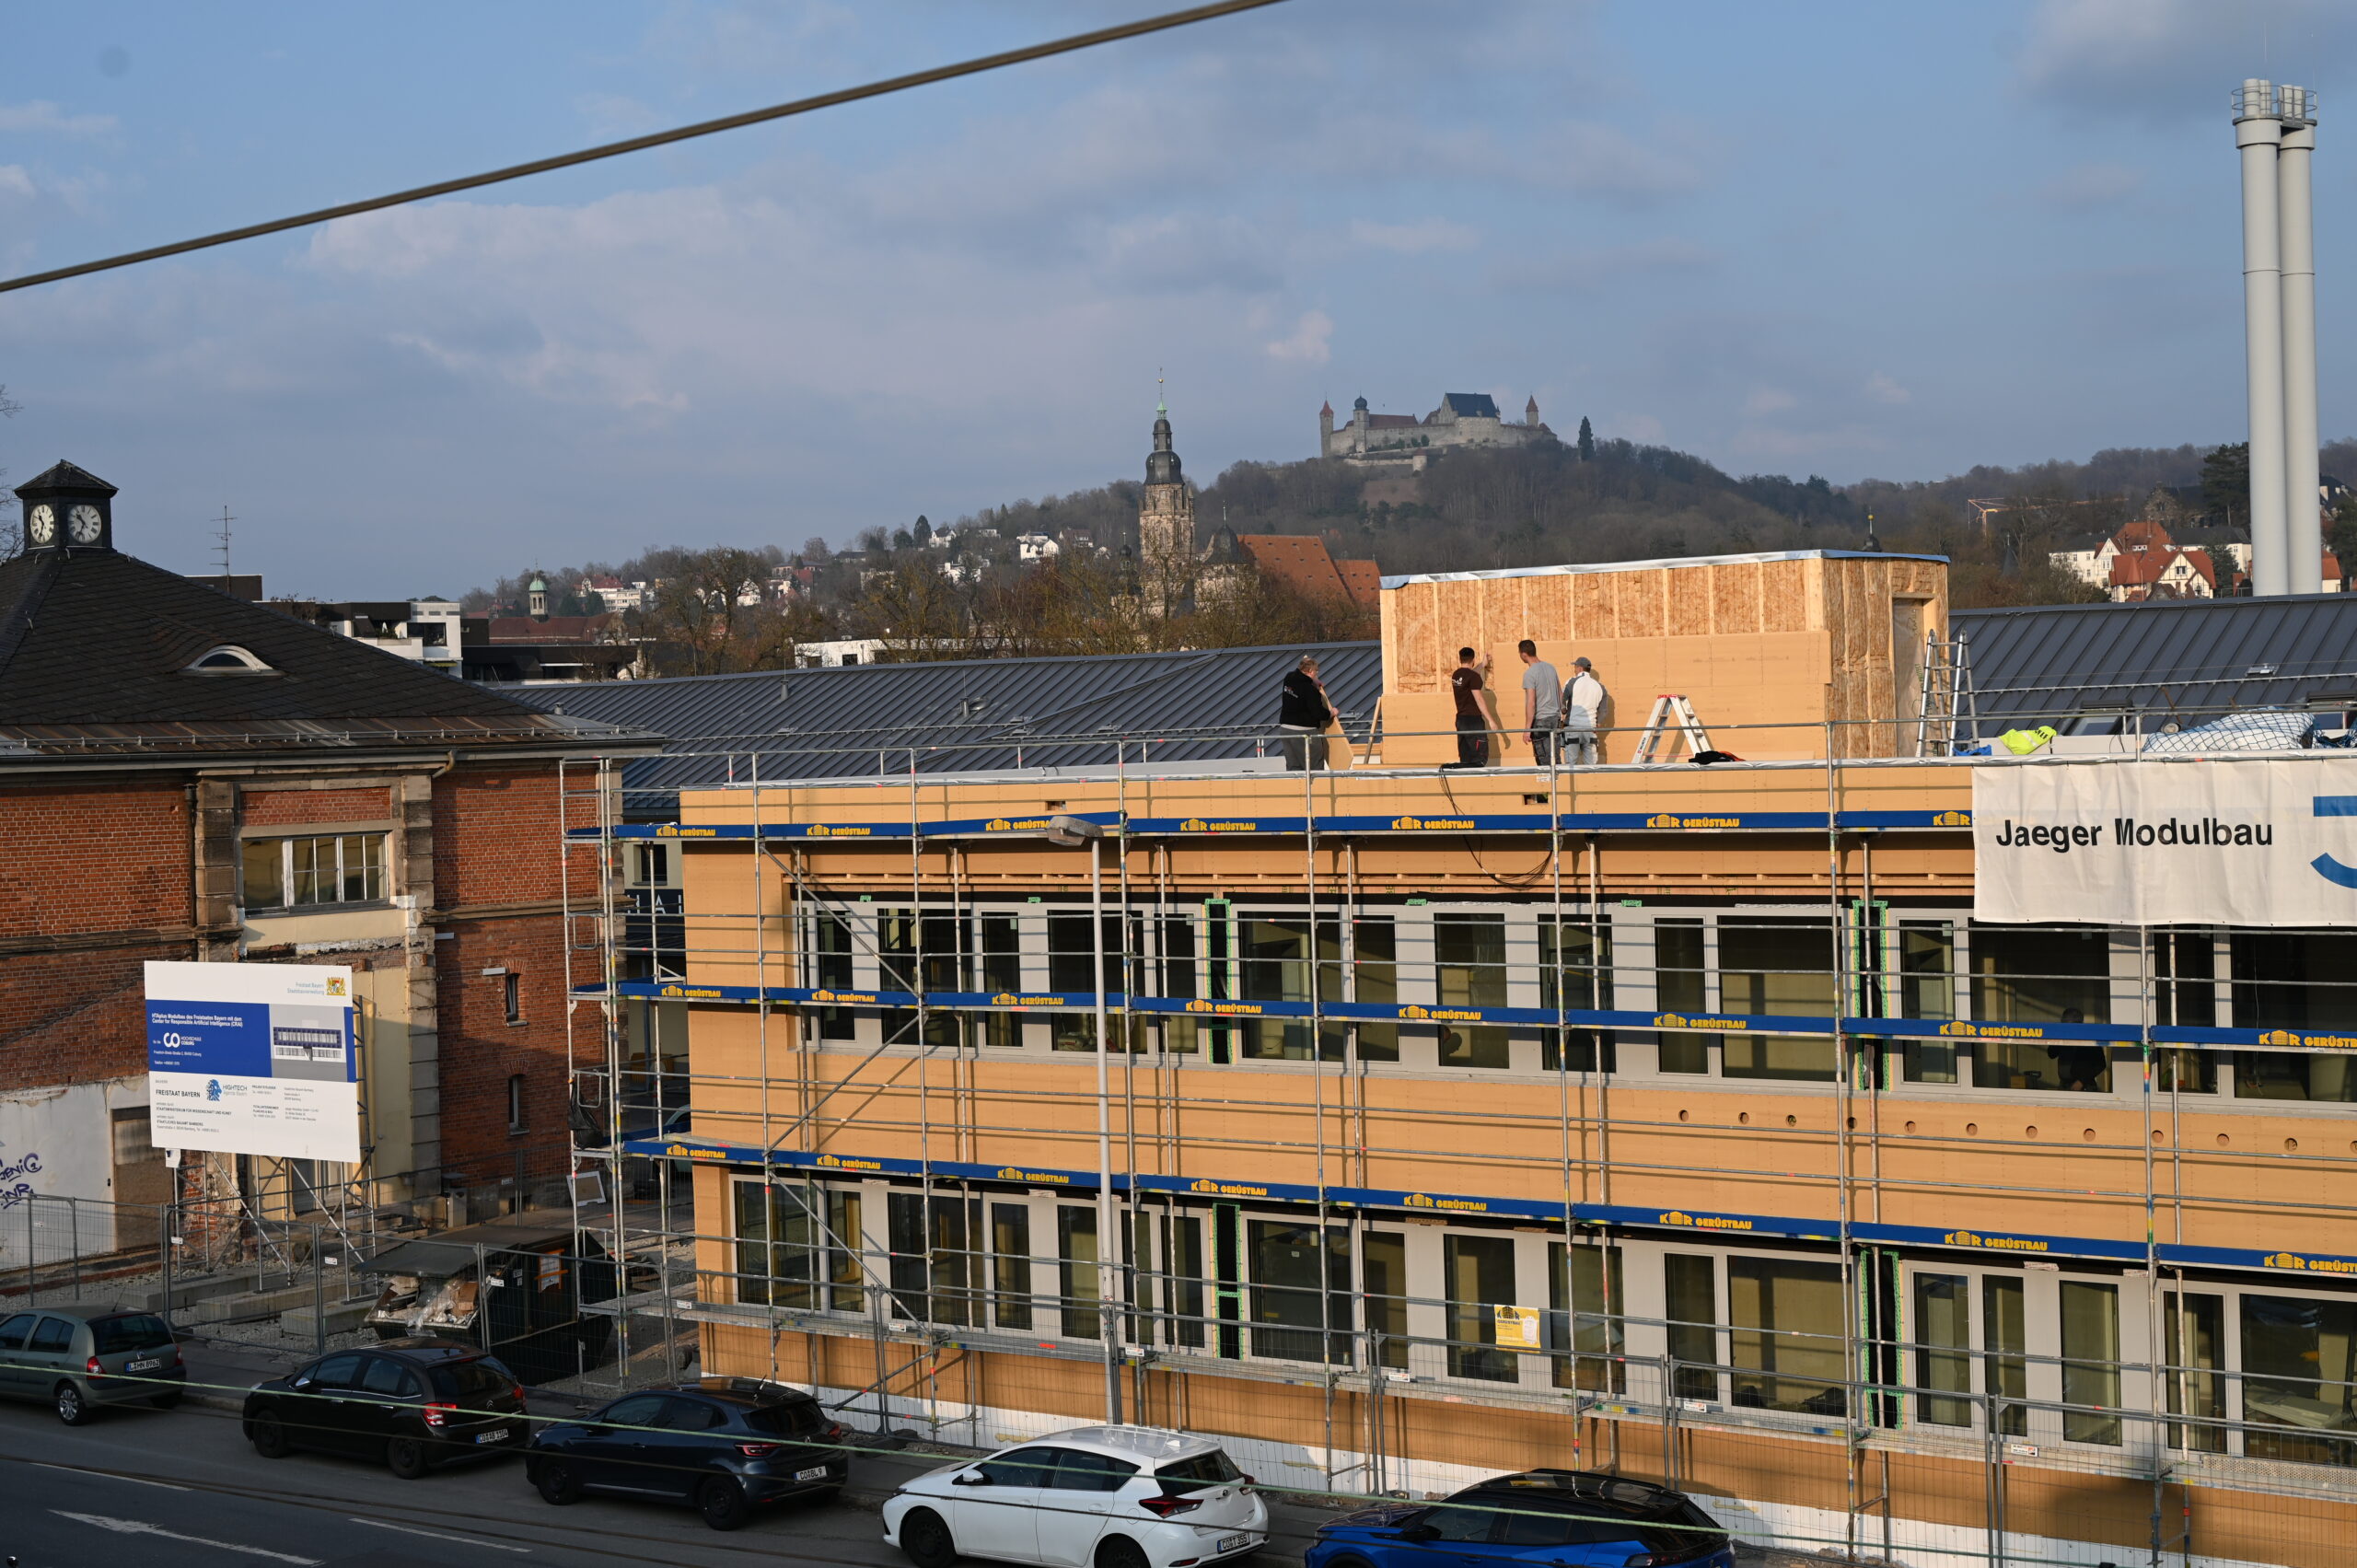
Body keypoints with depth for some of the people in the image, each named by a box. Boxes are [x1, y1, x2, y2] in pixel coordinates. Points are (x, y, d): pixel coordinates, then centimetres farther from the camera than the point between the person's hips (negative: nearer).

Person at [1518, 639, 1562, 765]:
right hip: (1555, 717, 7)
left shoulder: (1530, 674, -14)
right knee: (1555, 758, 11)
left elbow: (1531, 703, -18)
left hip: (1540, 721, -7)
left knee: (1544, 761, -3)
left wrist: (1527, 728, -14)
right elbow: (1560, 694, 16)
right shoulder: (1550, 668, 9)